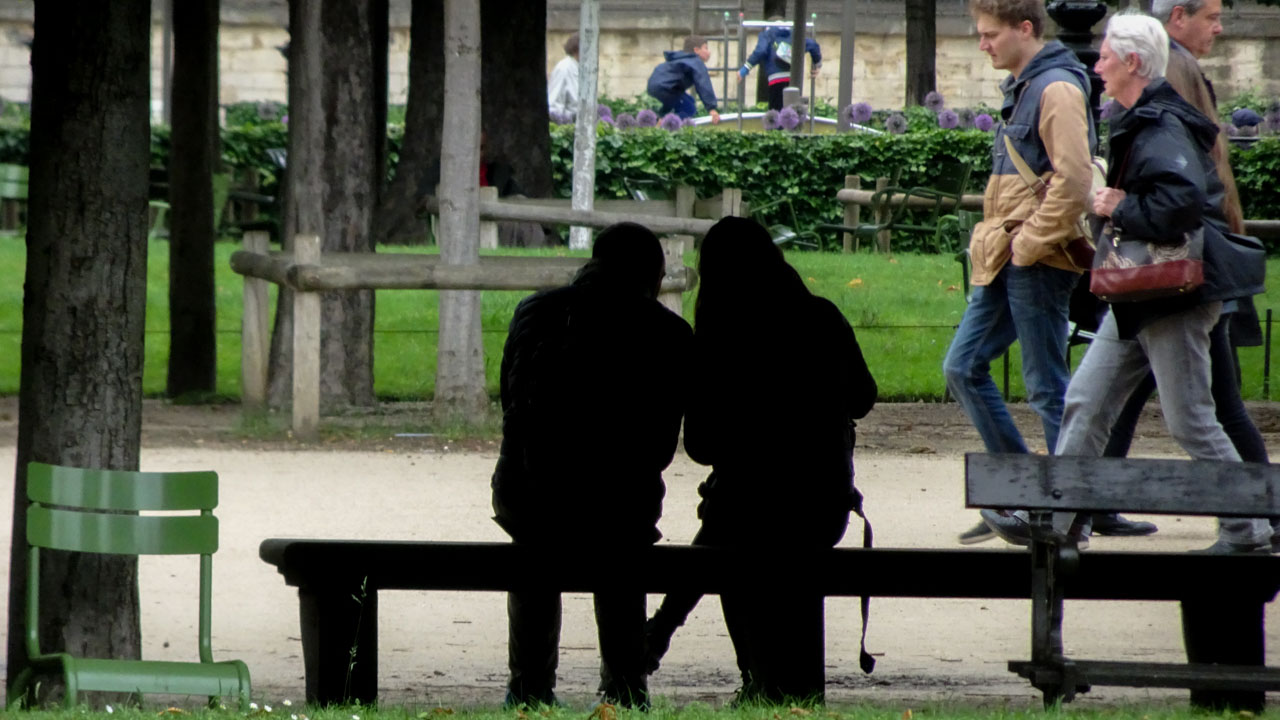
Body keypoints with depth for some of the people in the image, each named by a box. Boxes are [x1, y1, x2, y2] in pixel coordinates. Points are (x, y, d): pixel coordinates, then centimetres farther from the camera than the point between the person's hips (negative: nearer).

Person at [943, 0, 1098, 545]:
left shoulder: (1057, 90, -14)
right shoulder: (1021, 87, 16)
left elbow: (1073, 182, -23)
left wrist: (1027, 243, -18)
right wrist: (997, 237, 14)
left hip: (1038, 263, -10)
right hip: (1004, 260, 10)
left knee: (1047, 387, -3)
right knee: (962, 367, 9)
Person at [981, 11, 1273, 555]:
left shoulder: (1164, 131, -19)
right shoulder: (1138, 125, 13)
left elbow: (1182, 203, -33)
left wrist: (1119, 210, -20)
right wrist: (1118, 207, 4)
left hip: (1175, 299, -10)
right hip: (1138, 299, 11)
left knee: (1189, 420, -3)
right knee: (1086, 402, 10)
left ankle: (1248, 534, 6)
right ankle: (1050, 520, 15)